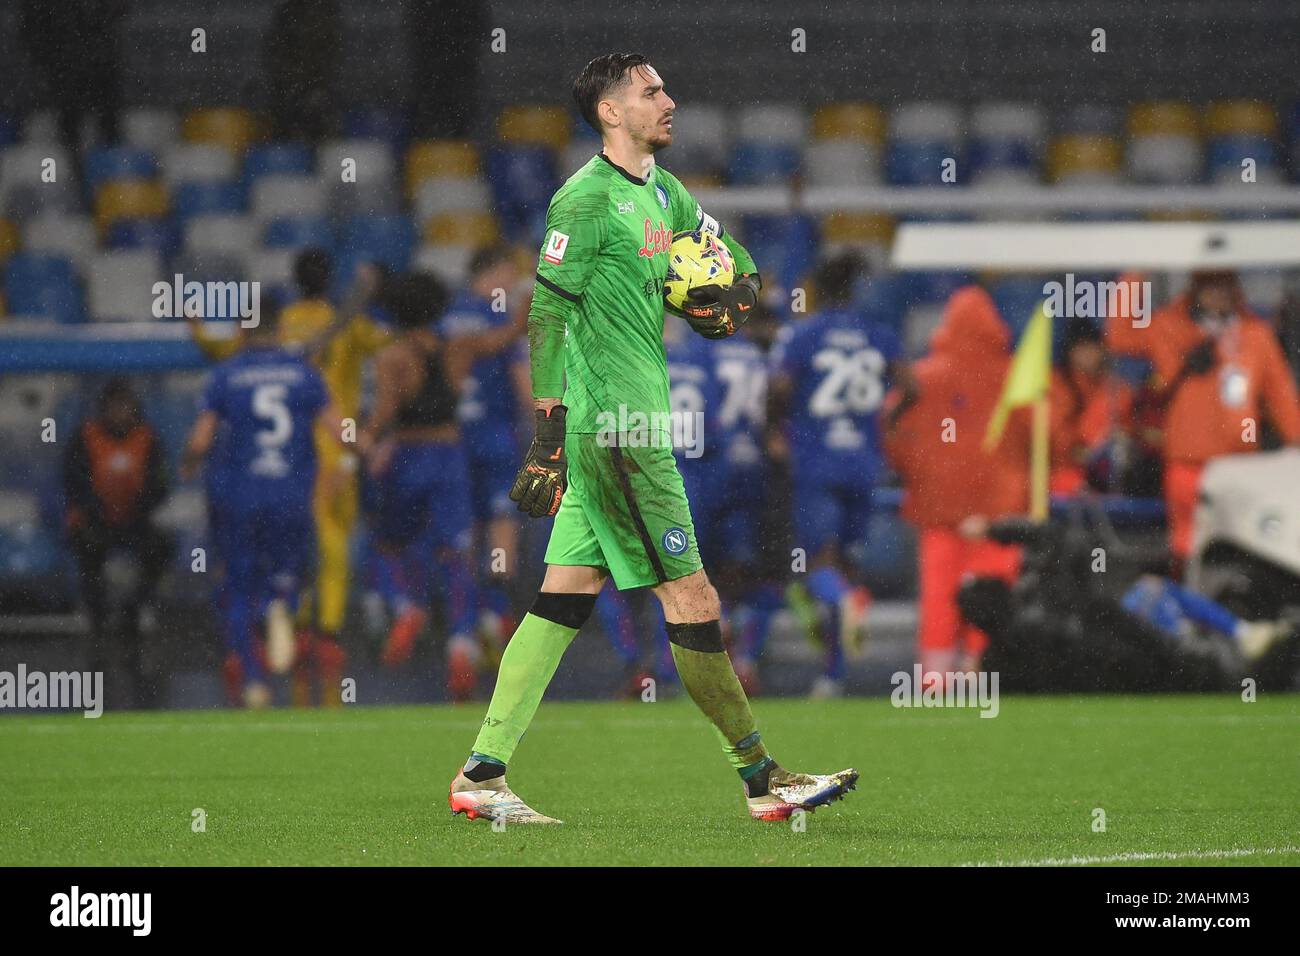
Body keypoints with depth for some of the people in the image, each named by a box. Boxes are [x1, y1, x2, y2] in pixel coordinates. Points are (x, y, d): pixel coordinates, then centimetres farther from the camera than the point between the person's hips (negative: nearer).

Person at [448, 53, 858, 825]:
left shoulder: (666, 193, 16)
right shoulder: (589, 198, -10)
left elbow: (738, 263, 26)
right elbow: (549, 312, -13)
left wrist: (735, 292, 1)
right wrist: (550, 429, -18)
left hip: (634, 423, 9)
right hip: (614, 425, -9)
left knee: (565, 598, 7)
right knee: (693, 603, -3)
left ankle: (483, 773, 6)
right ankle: (763, 778, 3)